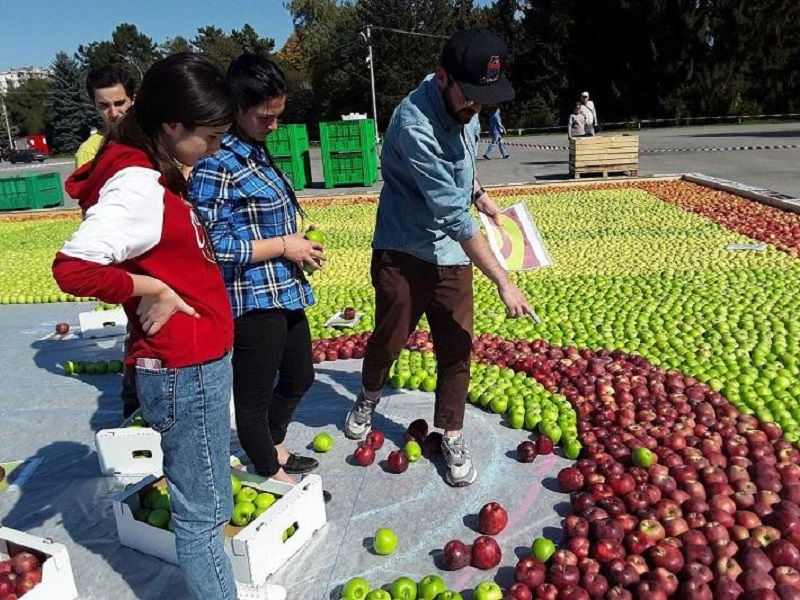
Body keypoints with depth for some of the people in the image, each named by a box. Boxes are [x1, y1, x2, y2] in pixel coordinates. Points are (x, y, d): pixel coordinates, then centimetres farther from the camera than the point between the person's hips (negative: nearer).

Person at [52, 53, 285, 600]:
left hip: (199, 362, 10)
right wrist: (151, 290, -20)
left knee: (202, 496, 23)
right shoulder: (136, 185, -20)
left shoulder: (156, 175, 10)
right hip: (187, 372, -10)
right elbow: (73, 267, -30)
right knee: (203, 509, 6)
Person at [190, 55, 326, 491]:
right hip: (254, 298, -10)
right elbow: (214, 243, -22)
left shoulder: (256, 149, 9)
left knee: (299, 378, 24)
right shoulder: (216, 162, -18)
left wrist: (296, 243, 3)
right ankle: (272, 478, 31)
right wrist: (284, 246, -16)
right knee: (256, 396, 10)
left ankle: (274, 450, 47)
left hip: (284, 290, 10)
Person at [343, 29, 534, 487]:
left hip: (454, 255, 6)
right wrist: (504, 281, -25)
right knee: (388, 341, 11)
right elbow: (453, 215, -28)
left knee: (457, 350, 6)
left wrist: (479, 194, 11)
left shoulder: (463, 106, -2)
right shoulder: (415, 126, -27)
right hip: (404, 255, -5)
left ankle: (452, 437, 23)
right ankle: (369, 399, 42)